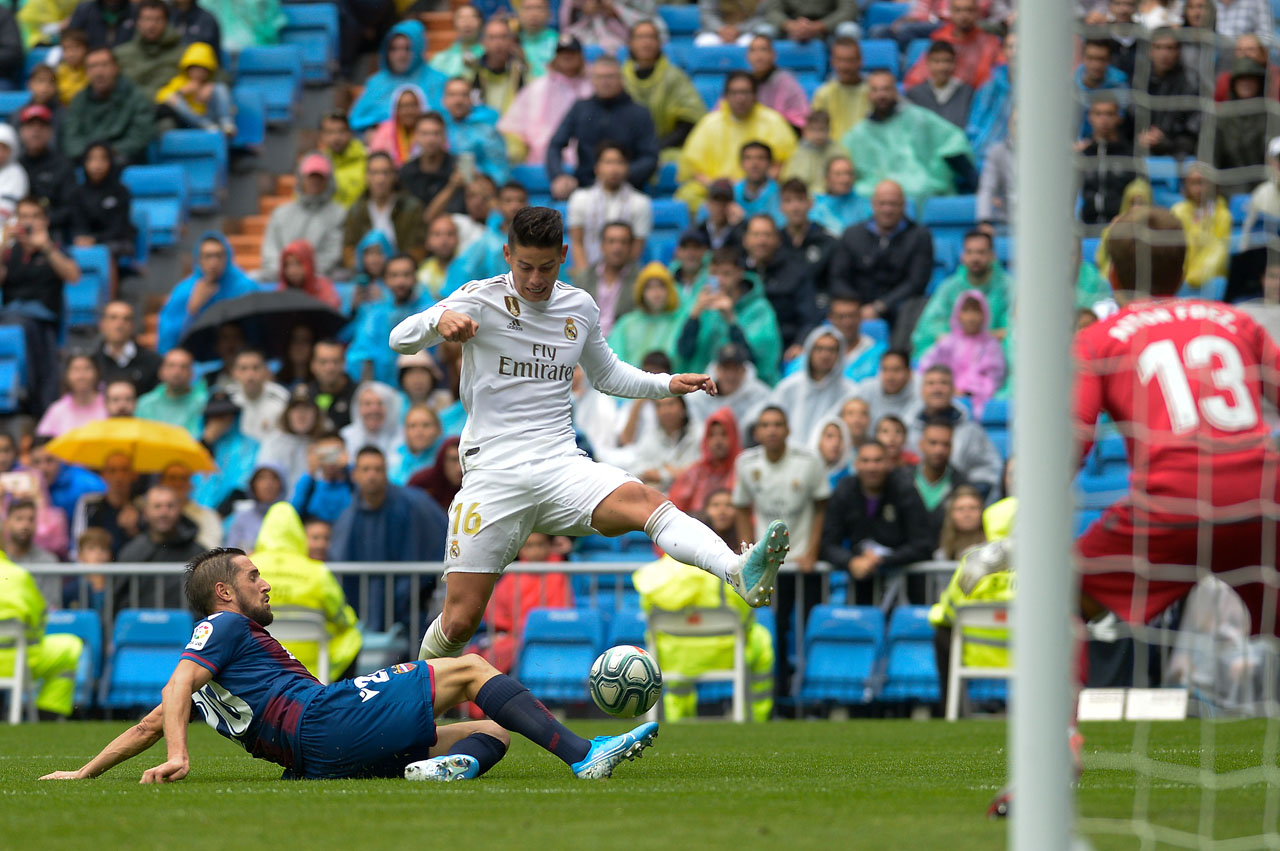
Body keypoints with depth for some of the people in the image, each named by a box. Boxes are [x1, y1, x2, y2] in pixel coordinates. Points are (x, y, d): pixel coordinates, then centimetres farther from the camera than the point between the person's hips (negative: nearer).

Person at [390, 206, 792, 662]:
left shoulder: (580, 308, 12)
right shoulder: (482, 299, -1)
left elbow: (606, 373, 30)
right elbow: (400, 340, -12)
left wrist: (668, 384, 14)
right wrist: (439, 321, -35)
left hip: (561, 468, 2)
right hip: (492, 473, -2)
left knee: (645, 503, -30)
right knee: (459, 621, -7)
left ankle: (740, 574, -53)